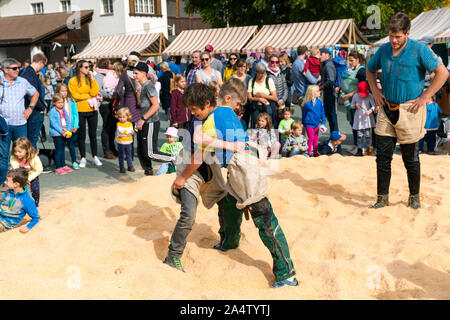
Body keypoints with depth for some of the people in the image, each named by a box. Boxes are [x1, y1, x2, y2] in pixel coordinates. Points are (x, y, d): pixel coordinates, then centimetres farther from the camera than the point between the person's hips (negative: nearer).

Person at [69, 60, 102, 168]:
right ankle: (83, 158, 14)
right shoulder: (73, 81, -2)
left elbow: (95, 92, -5)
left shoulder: (90, 79, 8)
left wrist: (92, 78, -7)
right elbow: (75, 96, -10)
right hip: (80, 111, -3)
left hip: (92, 110, 3)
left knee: (93, 135, 8)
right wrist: (89, 96, -6)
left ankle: (94, 157, 18)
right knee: (81, 136, 4)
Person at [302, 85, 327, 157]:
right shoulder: (307, 104, -18)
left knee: (316, 138, 13)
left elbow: (322, 112, 5)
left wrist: (323, 122, 1)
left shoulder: (319, 102, -4)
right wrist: (303, 123, 7)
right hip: (309, 124, -5)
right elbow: (304, 114, -4)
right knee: (311, 138, -3)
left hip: (316, 123, 5)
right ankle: (309, 152, 11)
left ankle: (315, 152, 26)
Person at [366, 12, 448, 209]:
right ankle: (382, 198, 14)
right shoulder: (383, 50, 6)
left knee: (410, 158, 7)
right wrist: (375, 92, 10)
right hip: (386, 110, 4)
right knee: (383, 156, 3)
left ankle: (415, 197, 25)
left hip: (409, 111, -4)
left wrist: (424, 98, -14)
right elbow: (369, 70, 24)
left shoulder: (419, 50, -9)